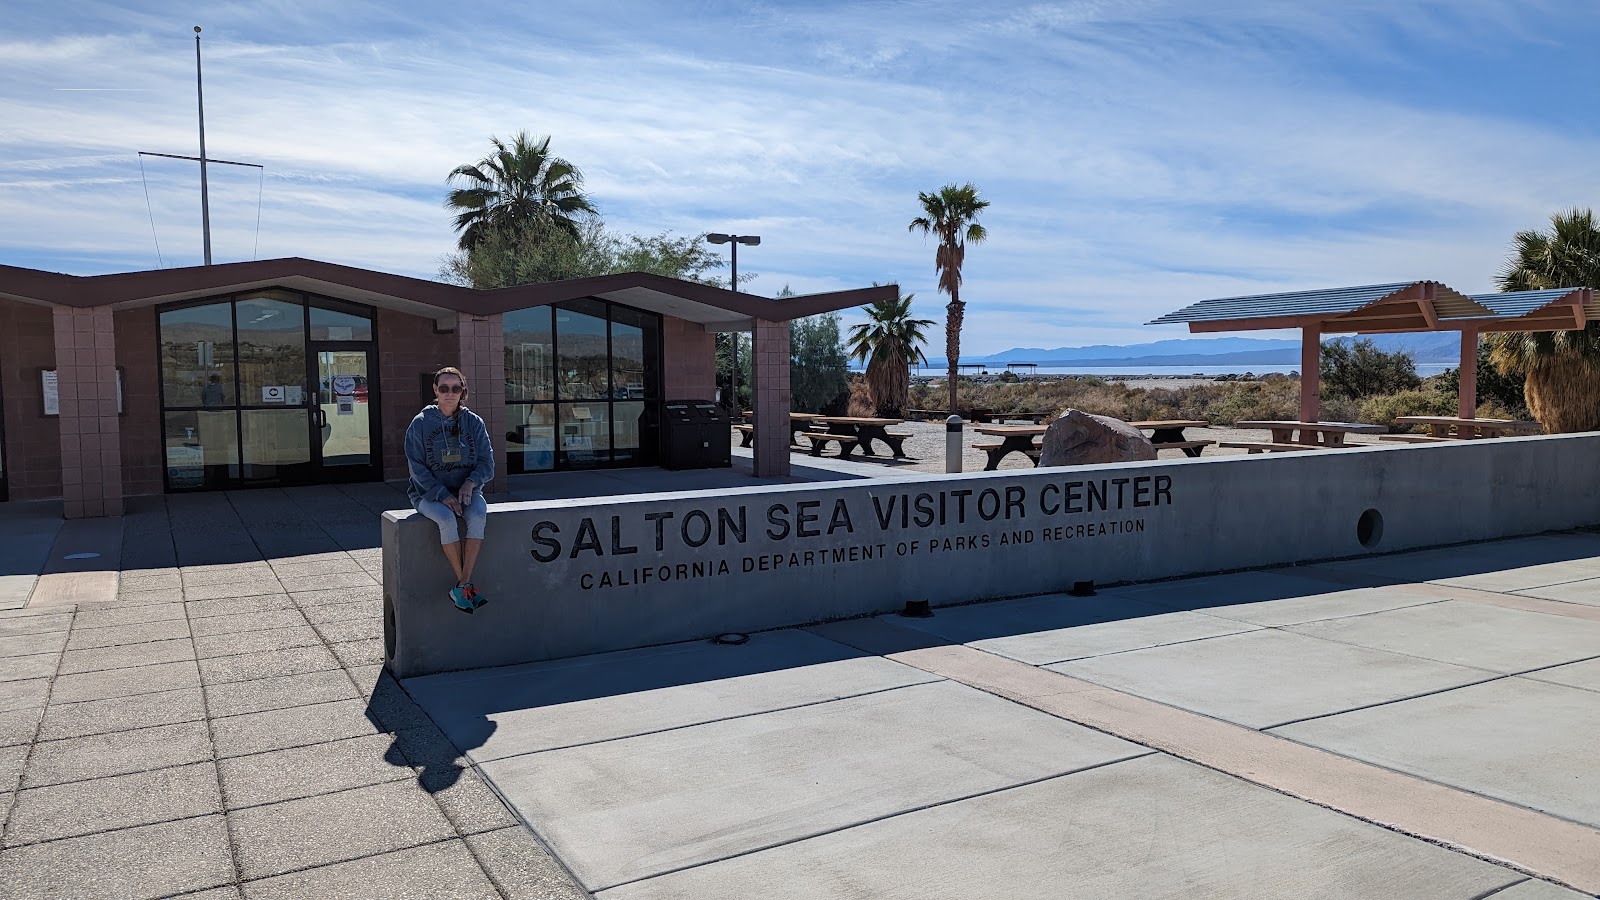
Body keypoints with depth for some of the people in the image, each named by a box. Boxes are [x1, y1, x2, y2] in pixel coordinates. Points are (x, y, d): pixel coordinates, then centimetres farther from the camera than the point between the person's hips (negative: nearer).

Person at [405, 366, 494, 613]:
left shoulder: (473, 422, 4)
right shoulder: (420, 423, -1)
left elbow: (487, 462, 4)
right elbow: (417, 467, -5)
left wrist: (470, 483, -16)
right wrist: (442, 495, -17)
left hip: (465, 490, 2)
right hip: (430, 492, -2)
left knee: (478, 514, -31)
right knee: (447, 518, -34)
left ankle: (462, 586, -30)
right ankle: (465, 583, -21)